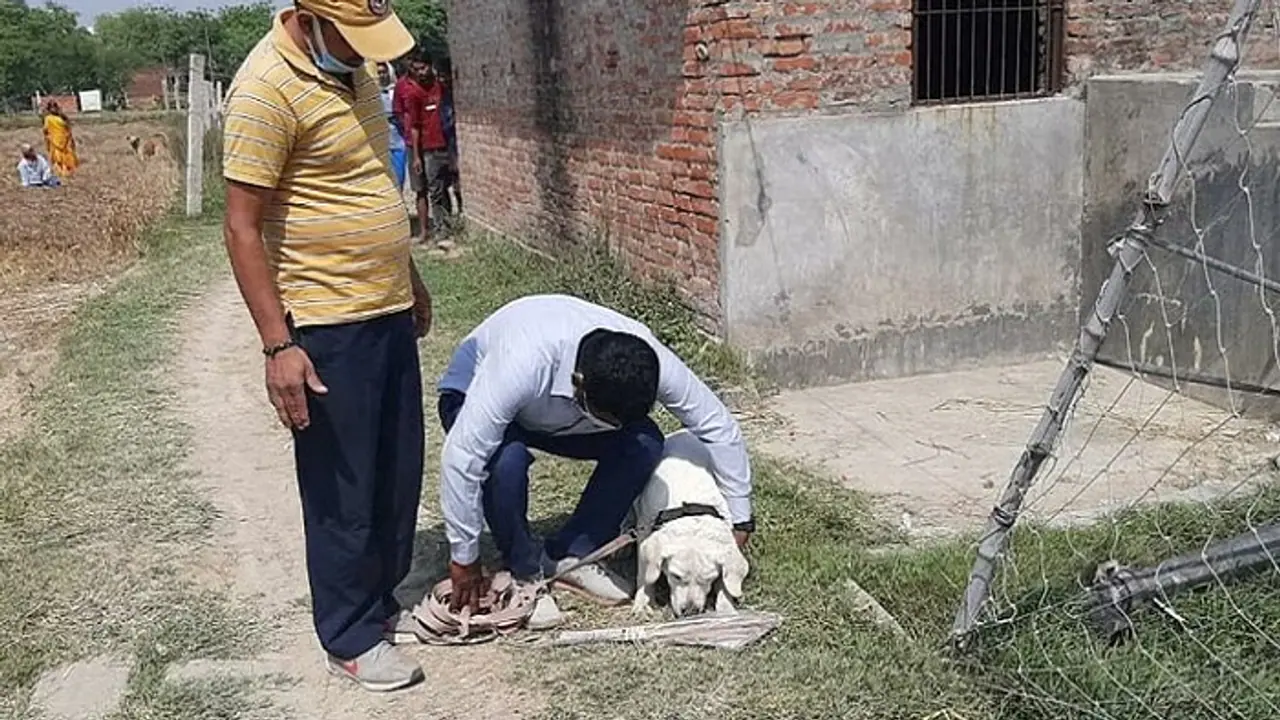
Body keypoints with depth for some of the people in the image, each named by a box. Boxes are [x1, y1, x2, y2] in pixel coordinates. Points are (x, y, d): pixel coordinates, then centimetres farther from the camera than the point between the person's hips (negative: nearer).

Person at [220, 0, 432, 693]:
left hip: (388, 311, 8)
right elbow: (242, 228, -18)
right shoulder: (266, 88, -18)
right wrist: (278, 344, -21)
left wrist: (410, 276, 24)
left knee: (398, 472, 17)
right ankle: (350, 637, 21)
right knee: (342, 487, 5)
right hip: (326, 328, -8)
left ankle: (382, 599, 35)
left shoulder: (353, 67, 8)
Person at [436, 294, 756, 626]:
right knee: (507, 460, -38)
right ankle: (524, 571, -11)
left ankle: (569, 555, -5)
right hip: (474, 395, -4)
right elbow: (461, 458, -40)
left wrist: (739, 522, -14)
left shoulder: (647, 360, -30)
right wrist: (464, 559, -31)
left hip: (557, 413, 4)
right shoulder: (523, 365, -44)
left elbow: (718, 426, -18)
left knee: (645, 444, -20)